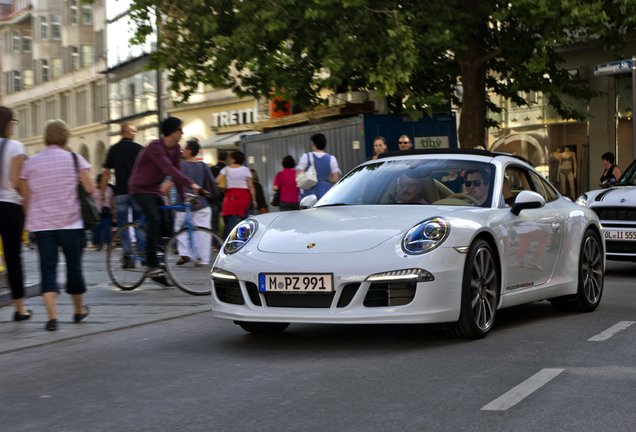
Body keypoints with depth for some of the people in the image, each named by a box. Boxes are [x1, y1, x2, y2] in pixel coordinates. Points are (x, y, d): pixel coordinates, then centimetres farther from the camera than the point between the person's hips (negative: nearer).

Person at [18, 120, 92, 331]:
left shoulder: (30, 163, 6)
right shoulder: (75, 160, -1)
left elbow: (26, 197, 8)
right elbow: (90, 189, -7)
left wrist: (32, 220, 20)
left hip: (42, 224, 1)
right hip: (71, 222, -1)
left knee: (48, 268, -1)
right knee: (74, 267, 12)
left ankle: (52, 316, -14)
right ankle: (79, 310, 29)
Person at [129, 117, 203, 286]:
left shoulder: (176, 148, 4)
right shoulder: (155, 147, -23)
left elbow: (177, 171, 3)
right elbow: (169, 169, -34)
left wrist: (183, 195, -6)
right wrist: (191, 184, -42)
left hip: (154, 189, 9)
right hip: (140, 188, -9)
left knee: (166, 226, 1)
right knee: (155, 220, -28)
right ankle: (152, 265, -26)